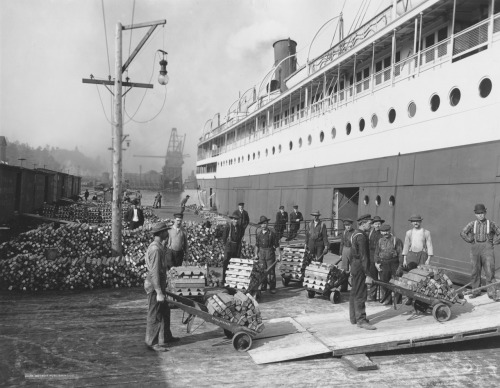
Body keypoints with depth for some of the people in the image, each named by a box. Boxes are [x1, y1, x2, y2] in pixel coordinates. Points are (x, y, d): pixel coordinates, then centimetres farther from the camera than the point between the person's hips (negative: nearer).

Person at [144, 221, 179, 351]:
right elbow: (154, 272, -24)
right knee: (154, 315, -1)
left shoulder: (158, 246, 11)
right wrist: (159, 293, -24)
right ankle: (151, 343, 8)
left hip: (159, 284, 10)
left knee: (165, 311, 19)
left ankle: (167, 337, 32)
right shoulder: (155, 249, -21)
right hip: (154, 286, -10)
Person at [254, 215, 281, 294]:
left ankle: (272, 287, 4)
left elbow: (276, 245, -3)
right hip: (261, 253, 4)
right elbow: (257, 244, 15)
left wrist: (279, 254, -5)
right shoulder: (259, 233, 8)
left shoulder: (272, 233, -5)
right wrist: (256, 254, 11)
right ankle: (263, 286, 17)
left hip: (270, 253, -4)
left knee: (271, 271, -3)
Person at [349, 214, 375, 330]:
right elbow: (363, 257, -22)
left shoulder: (354, 233, 12)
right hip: (359, 268, -10)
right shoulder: (361, 236, -19)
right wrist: (367, 275, -21)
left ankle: (353, 317, 25)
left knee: (354, 293, 15)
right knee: (360, 295, -6)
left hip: (354, 265, 10)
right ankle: (361, 320, -1)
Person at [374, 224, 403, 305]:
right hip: (383, 264, 3)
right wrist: (376, 263, 1)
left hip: (394, 264, -3)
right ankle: (387, 299, 16)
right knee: (384, 282, 5)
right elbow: (376, 253, 14)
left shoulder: (396, 240, -1)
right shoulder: (380, 241, 11)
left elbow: (400, 253, -4)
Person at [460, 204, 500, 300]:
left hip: (487, 248, -2)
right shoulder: (472, 224, 5)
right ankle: (476, 291, 16)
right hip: (475, 249, 2)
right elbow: (463, 233, 15)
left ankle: (492, 293, -3)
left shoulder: (491, 224, 0)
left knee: (489, 271, -8)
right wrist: (470, 241, 8)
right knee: (475, 271, 6)